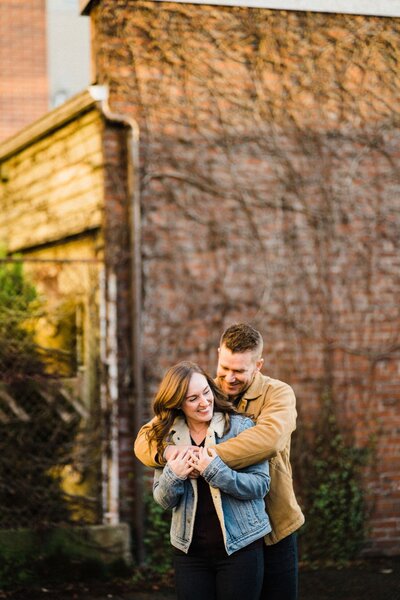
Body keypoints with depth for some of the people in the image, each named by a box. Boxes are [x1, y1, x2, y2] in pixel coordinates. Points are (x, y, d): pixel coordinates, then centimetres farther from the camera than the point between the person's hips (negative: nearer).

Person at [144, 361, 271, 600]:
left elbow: (260, 485, -11)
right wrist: (172, 476, -14)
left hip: (240, 546, -3)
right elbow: (163, 500, 8)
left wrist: (215, 470, -24)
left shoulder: (240, 426, -7)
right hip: (189, 551, 3)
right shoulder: (168, 437, 4)